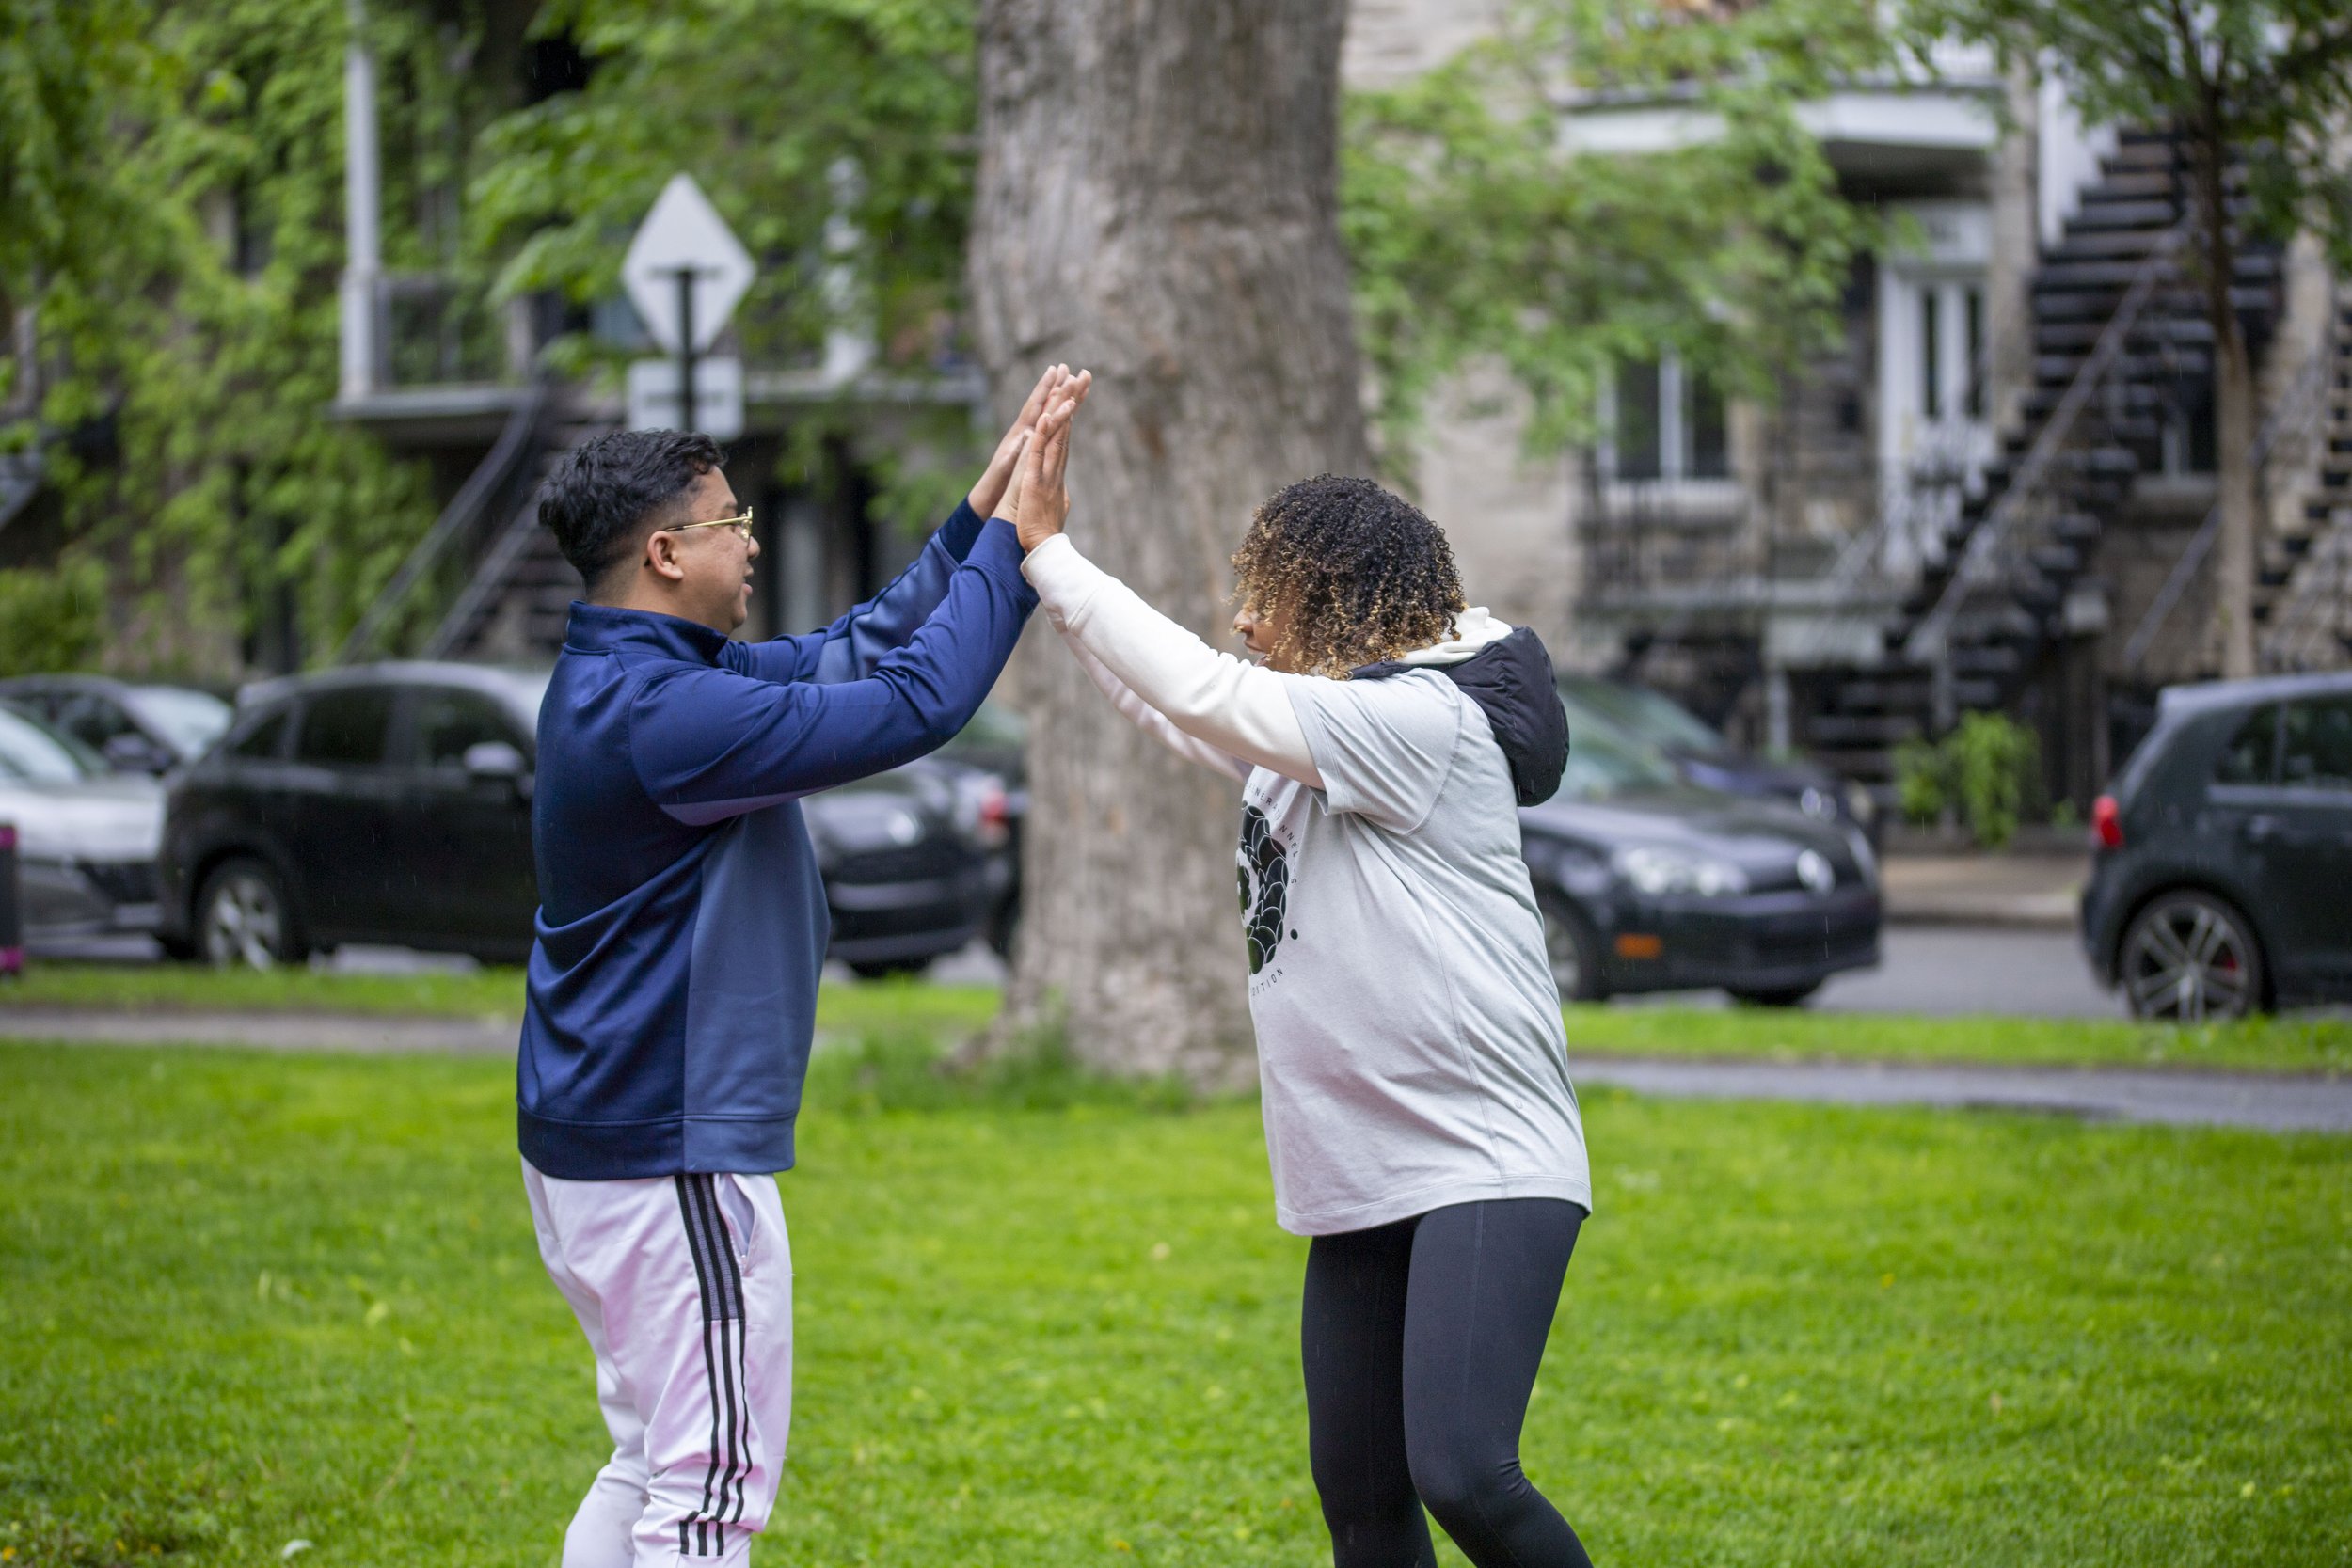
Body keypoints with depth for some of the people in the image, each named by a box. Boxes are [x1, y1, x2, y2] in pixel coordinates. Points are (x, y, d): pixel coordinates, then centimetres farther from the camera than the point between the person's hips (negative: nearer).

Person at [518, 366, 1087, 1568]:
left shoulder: (618, 681, 10)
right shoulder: (663, 712, -23)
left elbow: (856, 653, 15)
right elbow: (917, 702, -23)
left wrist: (984, 508, 9)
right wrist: (1012, 537, -13)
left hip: (594, 1139, 11)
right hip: (672, 1155, -11)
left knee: (653, 1460, 19)